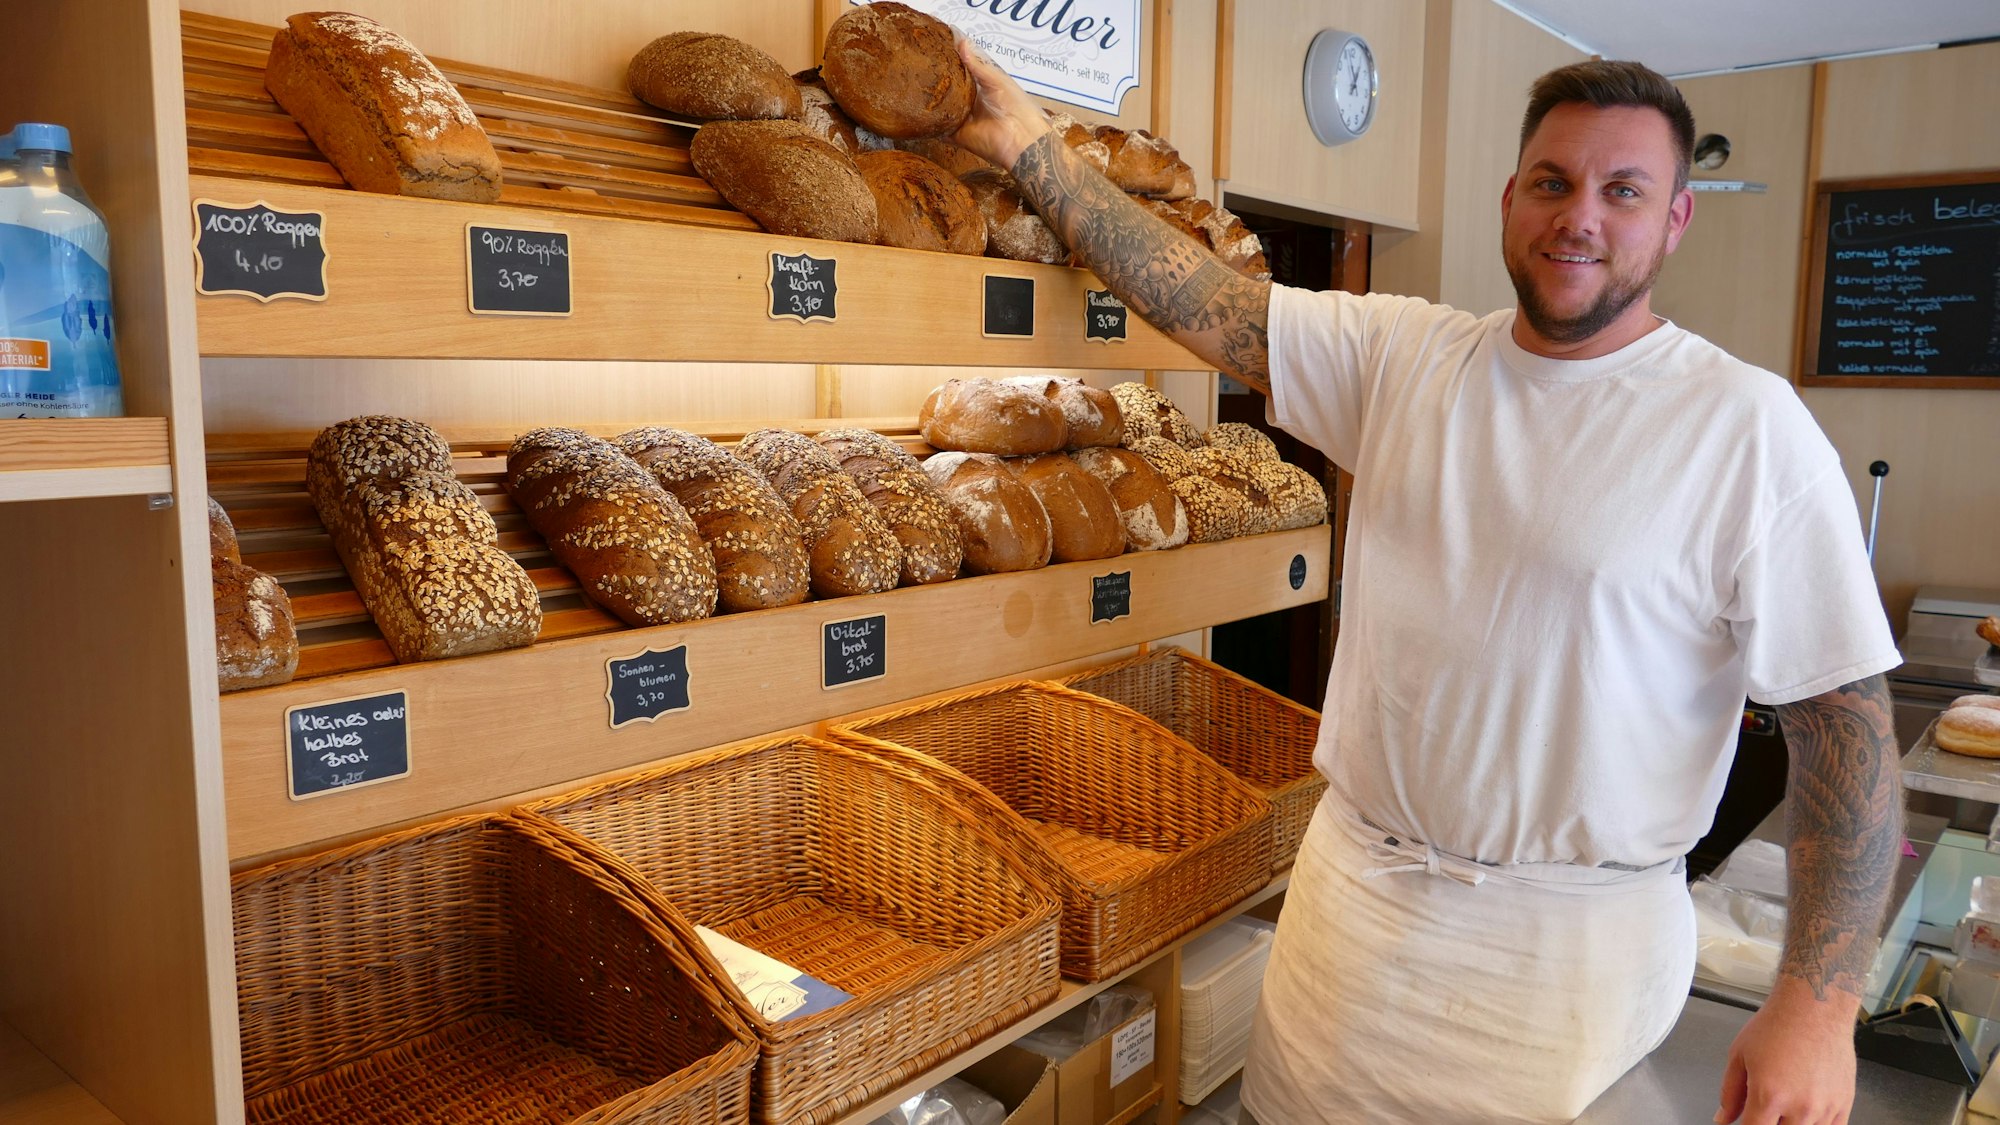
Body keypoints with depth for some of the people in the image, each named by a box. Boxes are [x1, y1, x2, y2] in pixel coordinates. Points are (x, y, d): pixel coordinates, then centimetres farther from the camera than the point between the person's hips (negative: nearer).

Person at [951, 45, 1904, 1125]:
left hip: (1575, 944, -4)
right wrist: (1030, 145, -4)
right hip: (1355, 877, 4)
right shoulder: (1398, 351, 2)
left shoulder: (1750, 428, -11)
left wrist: (1817, 1006, -14)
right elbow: (1200, 299, 1)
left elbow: (1846, 715, -11)